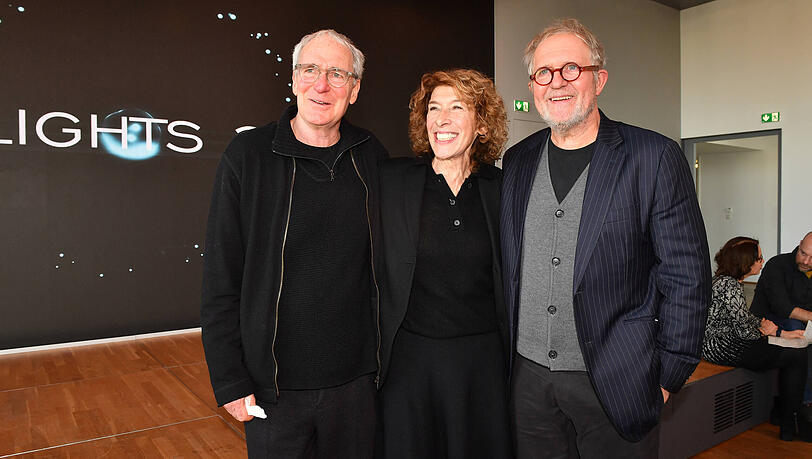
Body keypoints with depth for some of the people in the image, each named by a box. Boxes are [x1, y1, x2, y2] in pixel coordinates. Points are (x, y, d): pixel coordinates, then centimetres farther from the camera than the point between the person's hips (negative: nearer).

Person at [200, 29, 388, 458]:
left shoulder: (372, 157, -1)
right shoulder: (248, 154, -8)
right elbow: (220, 278, -6)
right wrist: (229, 380, -7)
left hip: (356, 378, 3)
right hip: (275, 385, -2)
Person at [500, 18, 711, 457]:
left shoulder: (655, 158, -8)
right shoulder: (517, 161, 5)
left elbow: (687, 278, -6)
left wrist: (666, 378, -6)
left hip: (615, 384, -3)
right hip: (527, 377, 4)